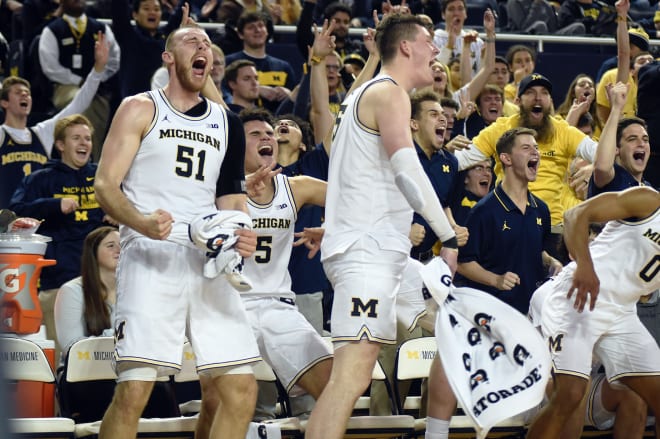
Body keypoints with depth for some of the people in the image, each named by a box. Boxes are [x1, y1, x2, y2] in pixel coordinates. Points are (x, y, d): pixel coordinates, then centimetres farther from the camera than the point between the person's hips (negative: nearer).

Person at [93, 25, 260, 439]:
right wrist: (141, 222, -22)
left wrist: (241, 233, -1)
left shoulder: (227, 123, 19)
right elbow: (106, 184, -2)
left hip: (209, 260, 5)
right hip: (151, 258, -5)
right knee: (134, 390, -15)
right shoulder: (141, 109, 6)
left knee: (241, 389, -2)